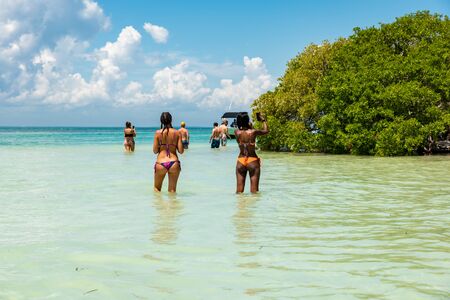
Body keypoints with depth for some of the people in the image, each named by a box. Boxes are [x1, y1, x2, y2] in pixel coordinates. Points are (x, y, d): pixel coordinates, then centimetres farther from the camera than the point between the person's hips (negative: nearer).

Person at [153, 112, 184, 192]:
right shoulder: (177, 133, 1)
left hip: (161, 163, 0)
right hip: (174, 163, 1)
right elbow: (181, 151, -2)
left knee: (157, 189, 16)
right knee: (172, 190, 11)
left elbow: (155, 151, 0)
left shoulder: (158, 133, 0)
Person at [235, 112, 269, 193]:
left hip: (241, 161, 3)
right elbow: (266, 131, 7)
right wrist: (262, 120, 19)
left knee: (239, 190, 7)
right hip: (253, 161, -3)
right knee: (254, 189, 2)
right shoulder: (253, 132, -12)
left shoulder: (237, 132, -5)